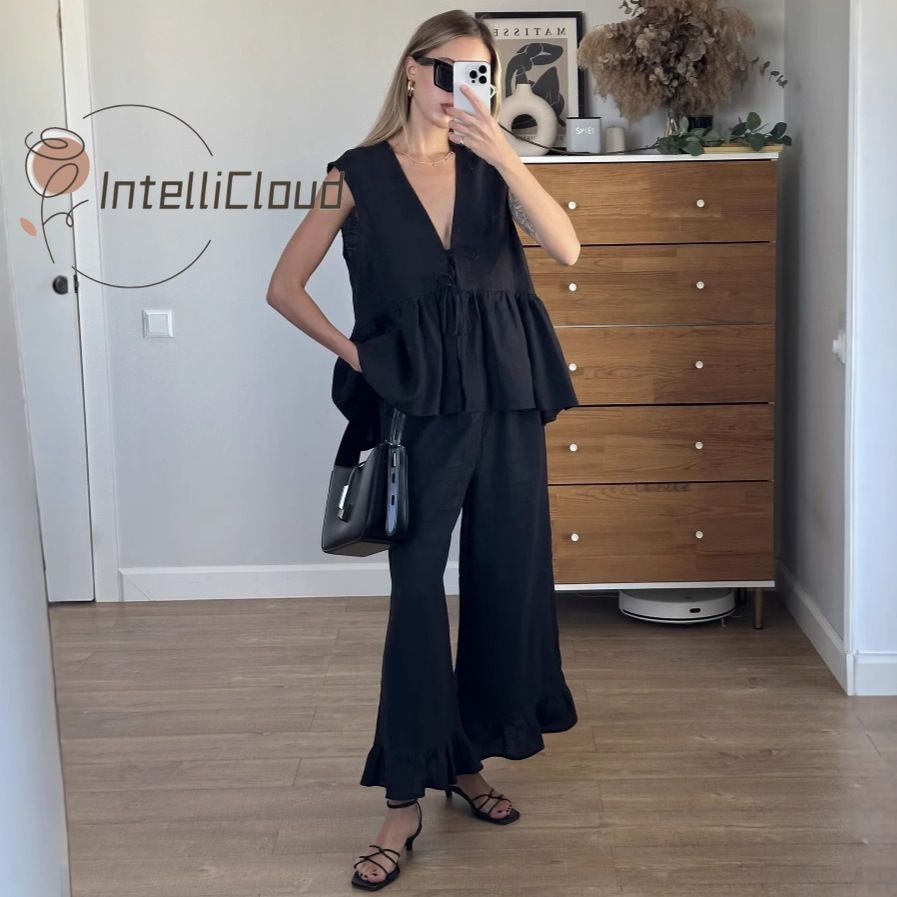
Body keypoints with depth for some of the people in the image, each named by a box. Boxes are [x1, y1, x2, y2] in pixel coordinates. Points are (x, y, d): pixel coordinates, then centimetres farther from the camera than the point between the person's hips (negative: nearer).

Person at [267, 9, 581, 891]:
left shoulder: (487, 165, 8)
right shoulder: (360, 173, 1)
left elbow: (565, 247, -9)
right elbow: (285, 287, 3)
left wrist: (502, 152, -17)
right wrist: (358, 357, -2)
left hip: (508, 396, 4)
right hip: (420, 405, -3)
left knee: (504, 579, 8)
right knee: (417, 591, -5)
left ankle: (468, 759, 26)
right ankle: (405, 799, 3)